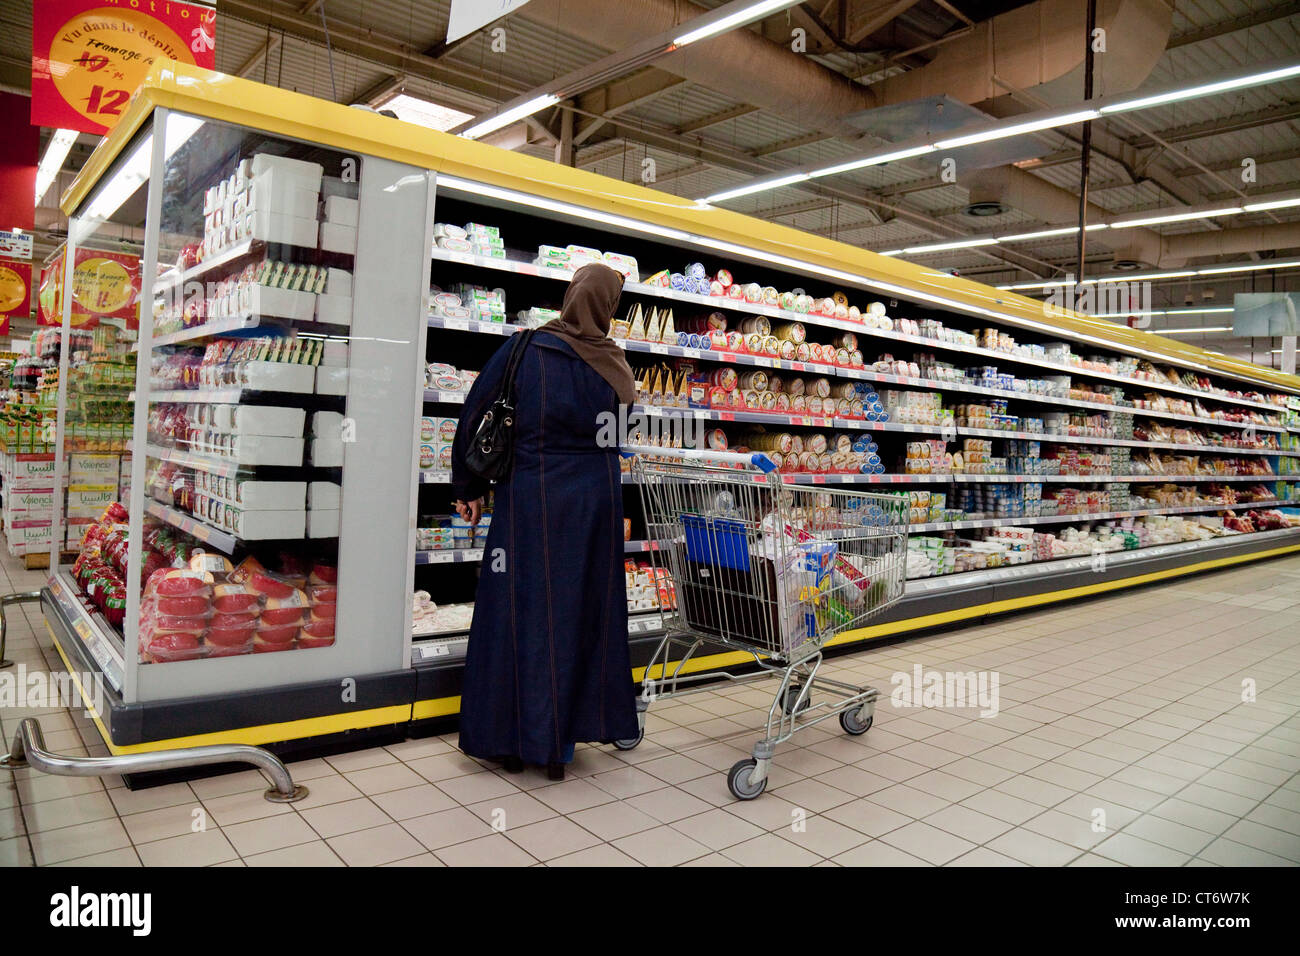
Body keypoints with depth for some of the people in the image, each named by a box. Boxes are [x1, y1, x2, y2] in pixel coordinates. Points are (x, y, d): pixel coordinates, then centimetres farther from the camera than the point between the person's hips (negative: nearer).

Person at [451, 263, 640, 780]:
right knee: (586, 611, 11)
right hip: (597, 498, 2)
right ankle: (560, 742, 20)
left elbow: (475, 417, -2)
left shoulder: (524, 350, -3)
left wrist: (468, 489, 4)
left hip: (533, 495, -2)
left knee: (525, 609, 7)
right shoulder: (612, 364, 0)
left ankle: (514, 739, 16)